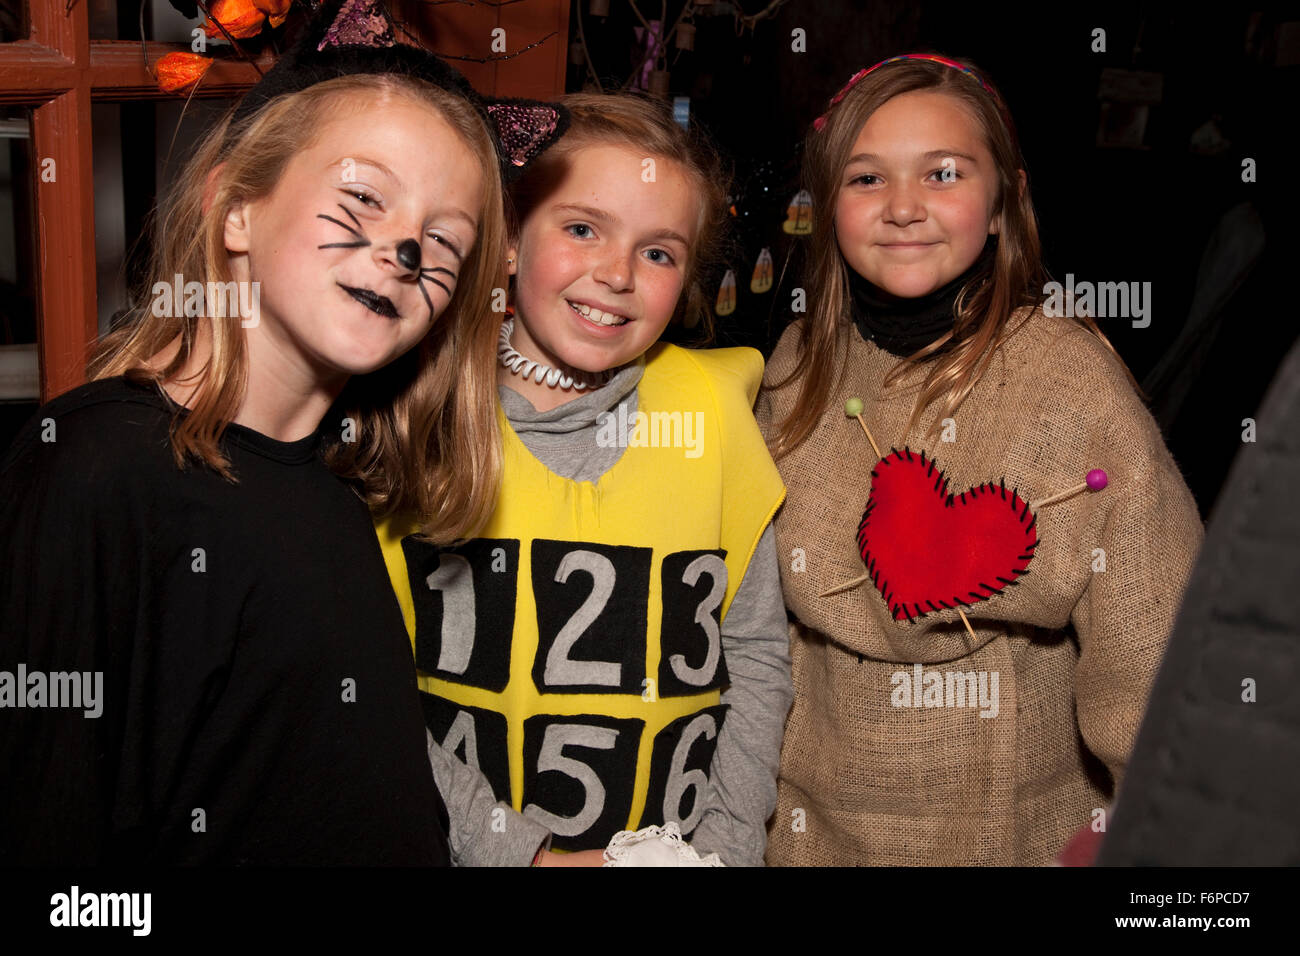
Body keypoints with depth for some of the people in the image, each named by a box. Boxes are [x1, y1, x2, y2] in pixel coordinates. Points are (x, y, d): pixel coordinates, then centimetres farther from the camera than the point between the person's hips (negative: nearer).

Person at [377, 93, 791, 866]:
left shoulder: (714, 409, -5)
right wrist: (519, 851, -16)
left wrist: (724, 844, -8)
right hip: (464, 845, -1)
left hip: (679, 845, 1)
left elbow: (757, 652, 1)